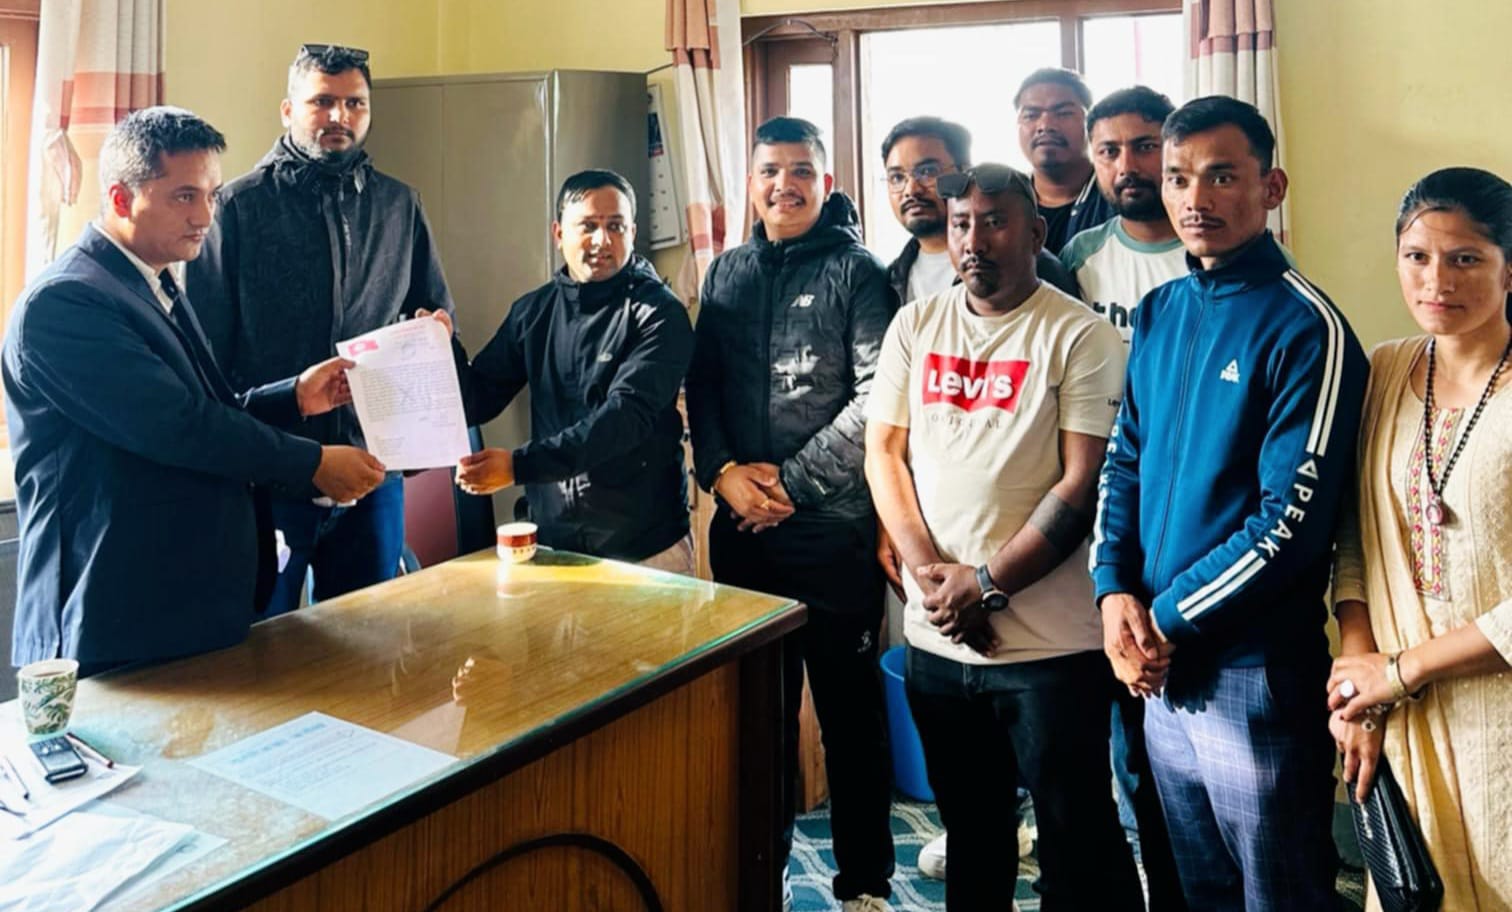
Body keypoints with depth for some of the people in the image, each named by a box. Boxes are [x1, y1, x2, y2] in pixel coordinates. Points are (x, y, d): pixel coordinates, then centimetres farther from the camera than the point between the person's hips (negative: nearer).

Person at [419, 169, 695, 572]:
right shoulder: (534, 310, 5)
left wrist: (519, 465, -29)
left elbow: (626, 416, -22)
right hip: (551, 538, 4)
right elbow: (478, 403, 9)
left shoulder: (657, 313, -11)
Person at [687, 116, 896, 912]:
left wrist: (793, 480, -13)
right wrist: (721, 471, -6)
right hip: (741, 528, 5)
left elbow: (878, 398, -13)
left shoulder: (856, 272, -4)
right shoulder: (727, 272, 11)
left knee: (849, 707, 6)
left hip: (835, 528, -4)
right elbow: (702, 384, 10)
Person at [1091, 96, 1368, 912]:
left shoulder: (1305, 328, -13)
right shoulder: (1158, 314, 7)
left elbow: (1292, 521, -18)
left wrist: (1169, 619, -14)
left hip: (1256, 671, -6)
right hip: (1162, 668, 6)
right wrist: (1115, 592, -5)